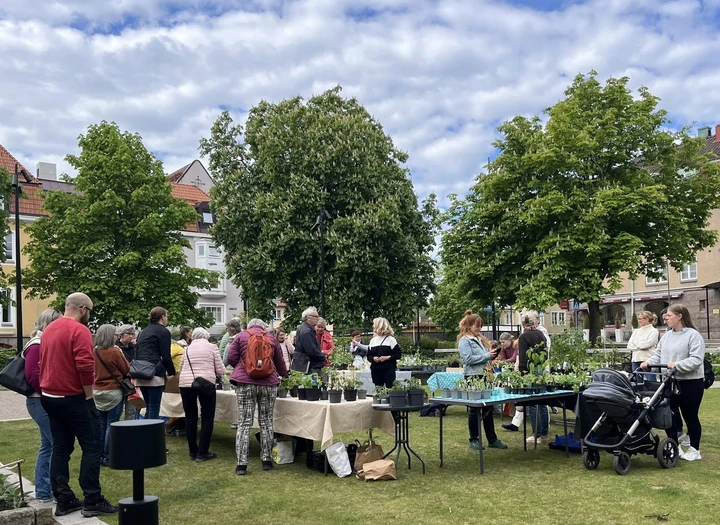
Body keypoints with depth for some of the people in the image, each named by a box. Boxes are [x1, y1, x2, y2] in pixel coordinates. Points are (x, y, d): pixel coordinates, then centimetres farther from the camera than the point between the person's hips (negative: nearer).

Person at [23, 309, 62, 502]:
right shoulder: (37, 346, -14)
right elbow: (31, 374, -22)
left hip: (44, 402, 10)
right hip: (42, 402, -10)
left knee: (47, 446, 13)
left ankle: (43, 491, 20)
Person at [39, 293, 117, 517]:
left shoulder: (49, 329, 12)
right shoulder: (79, 330, -15)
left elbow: (45, 363, 18)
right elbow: (85, 366, -23)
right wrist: (88, 396, -12)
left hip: (50, 397, 9)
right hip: (73, 398, -9)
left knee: (60, 449, 11)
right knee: (92, 447, -3)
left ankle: (64, 500, 14)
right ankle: (92, 501, -3)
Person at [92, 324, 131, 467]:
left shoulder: (94, 352, 3)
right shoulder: (114, 352, -16)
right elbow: (127, 370, -4)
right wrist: (121, 354, 5)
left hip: (97, 391, 7)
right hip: (113, 392, -7)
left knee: (101, 425, 13)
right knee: (111, 425, -1)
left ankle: (99, 455, 20)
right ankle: (107, 457, 2)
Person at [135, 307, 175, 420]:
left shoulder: (144, 331, 22)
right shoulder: (163, 331, -2)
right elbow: (166, 356, -7)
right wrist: (171, 372, 5)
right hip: (154, 374, -8)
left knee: (149, 407, 15)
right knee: (154, 408, -3)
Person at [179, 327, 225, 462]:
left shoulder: (187, 349, 16)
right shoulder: (212, 347, 7)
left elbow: (181, 369, 17)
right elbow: (220, 371, 5)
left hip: (185, 383, 3)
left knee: (190, 417, 11)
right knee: (207, 418, 5)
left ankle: (193, 452, 16)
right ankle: (202, 453, 3)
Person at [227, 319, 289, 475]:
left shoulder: (241, 336, 8)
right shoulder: (271, 338, 13)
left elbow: (231, 358, 3)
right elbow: (280, 362, 20)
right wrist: (285, 376, 39)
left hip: (245, 382, -1)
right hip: (268, 383, 2)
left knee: (244, 423, -1)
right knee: (266, 422, 11)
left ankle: (241, 464, -3)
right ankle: (267, 460, 14)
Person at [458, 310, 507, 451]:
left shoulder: (480, 339, 16)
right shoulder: (464, 340, -8)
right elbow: (468, 359, -19)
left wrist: (492, 355, 3)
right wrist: (487, 356, -16)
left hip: (484, 376, 8)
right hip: (473, 377, -8)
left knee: (488, 408, 10)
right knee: (474, 410, 2)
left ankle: (492, 439, 17)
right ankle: (474, 440, 12)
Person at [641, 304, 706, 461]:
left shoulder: (693, 335, -12)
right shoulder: (667, 335, 11)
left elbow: (696, 359, -21)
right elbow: (658, 354, 12)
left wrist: (677, 365, -31)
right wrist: (649, 362, -7)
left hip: (690, 383, -7)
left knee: (690, 417, 6)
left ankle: (694, 449, 19)